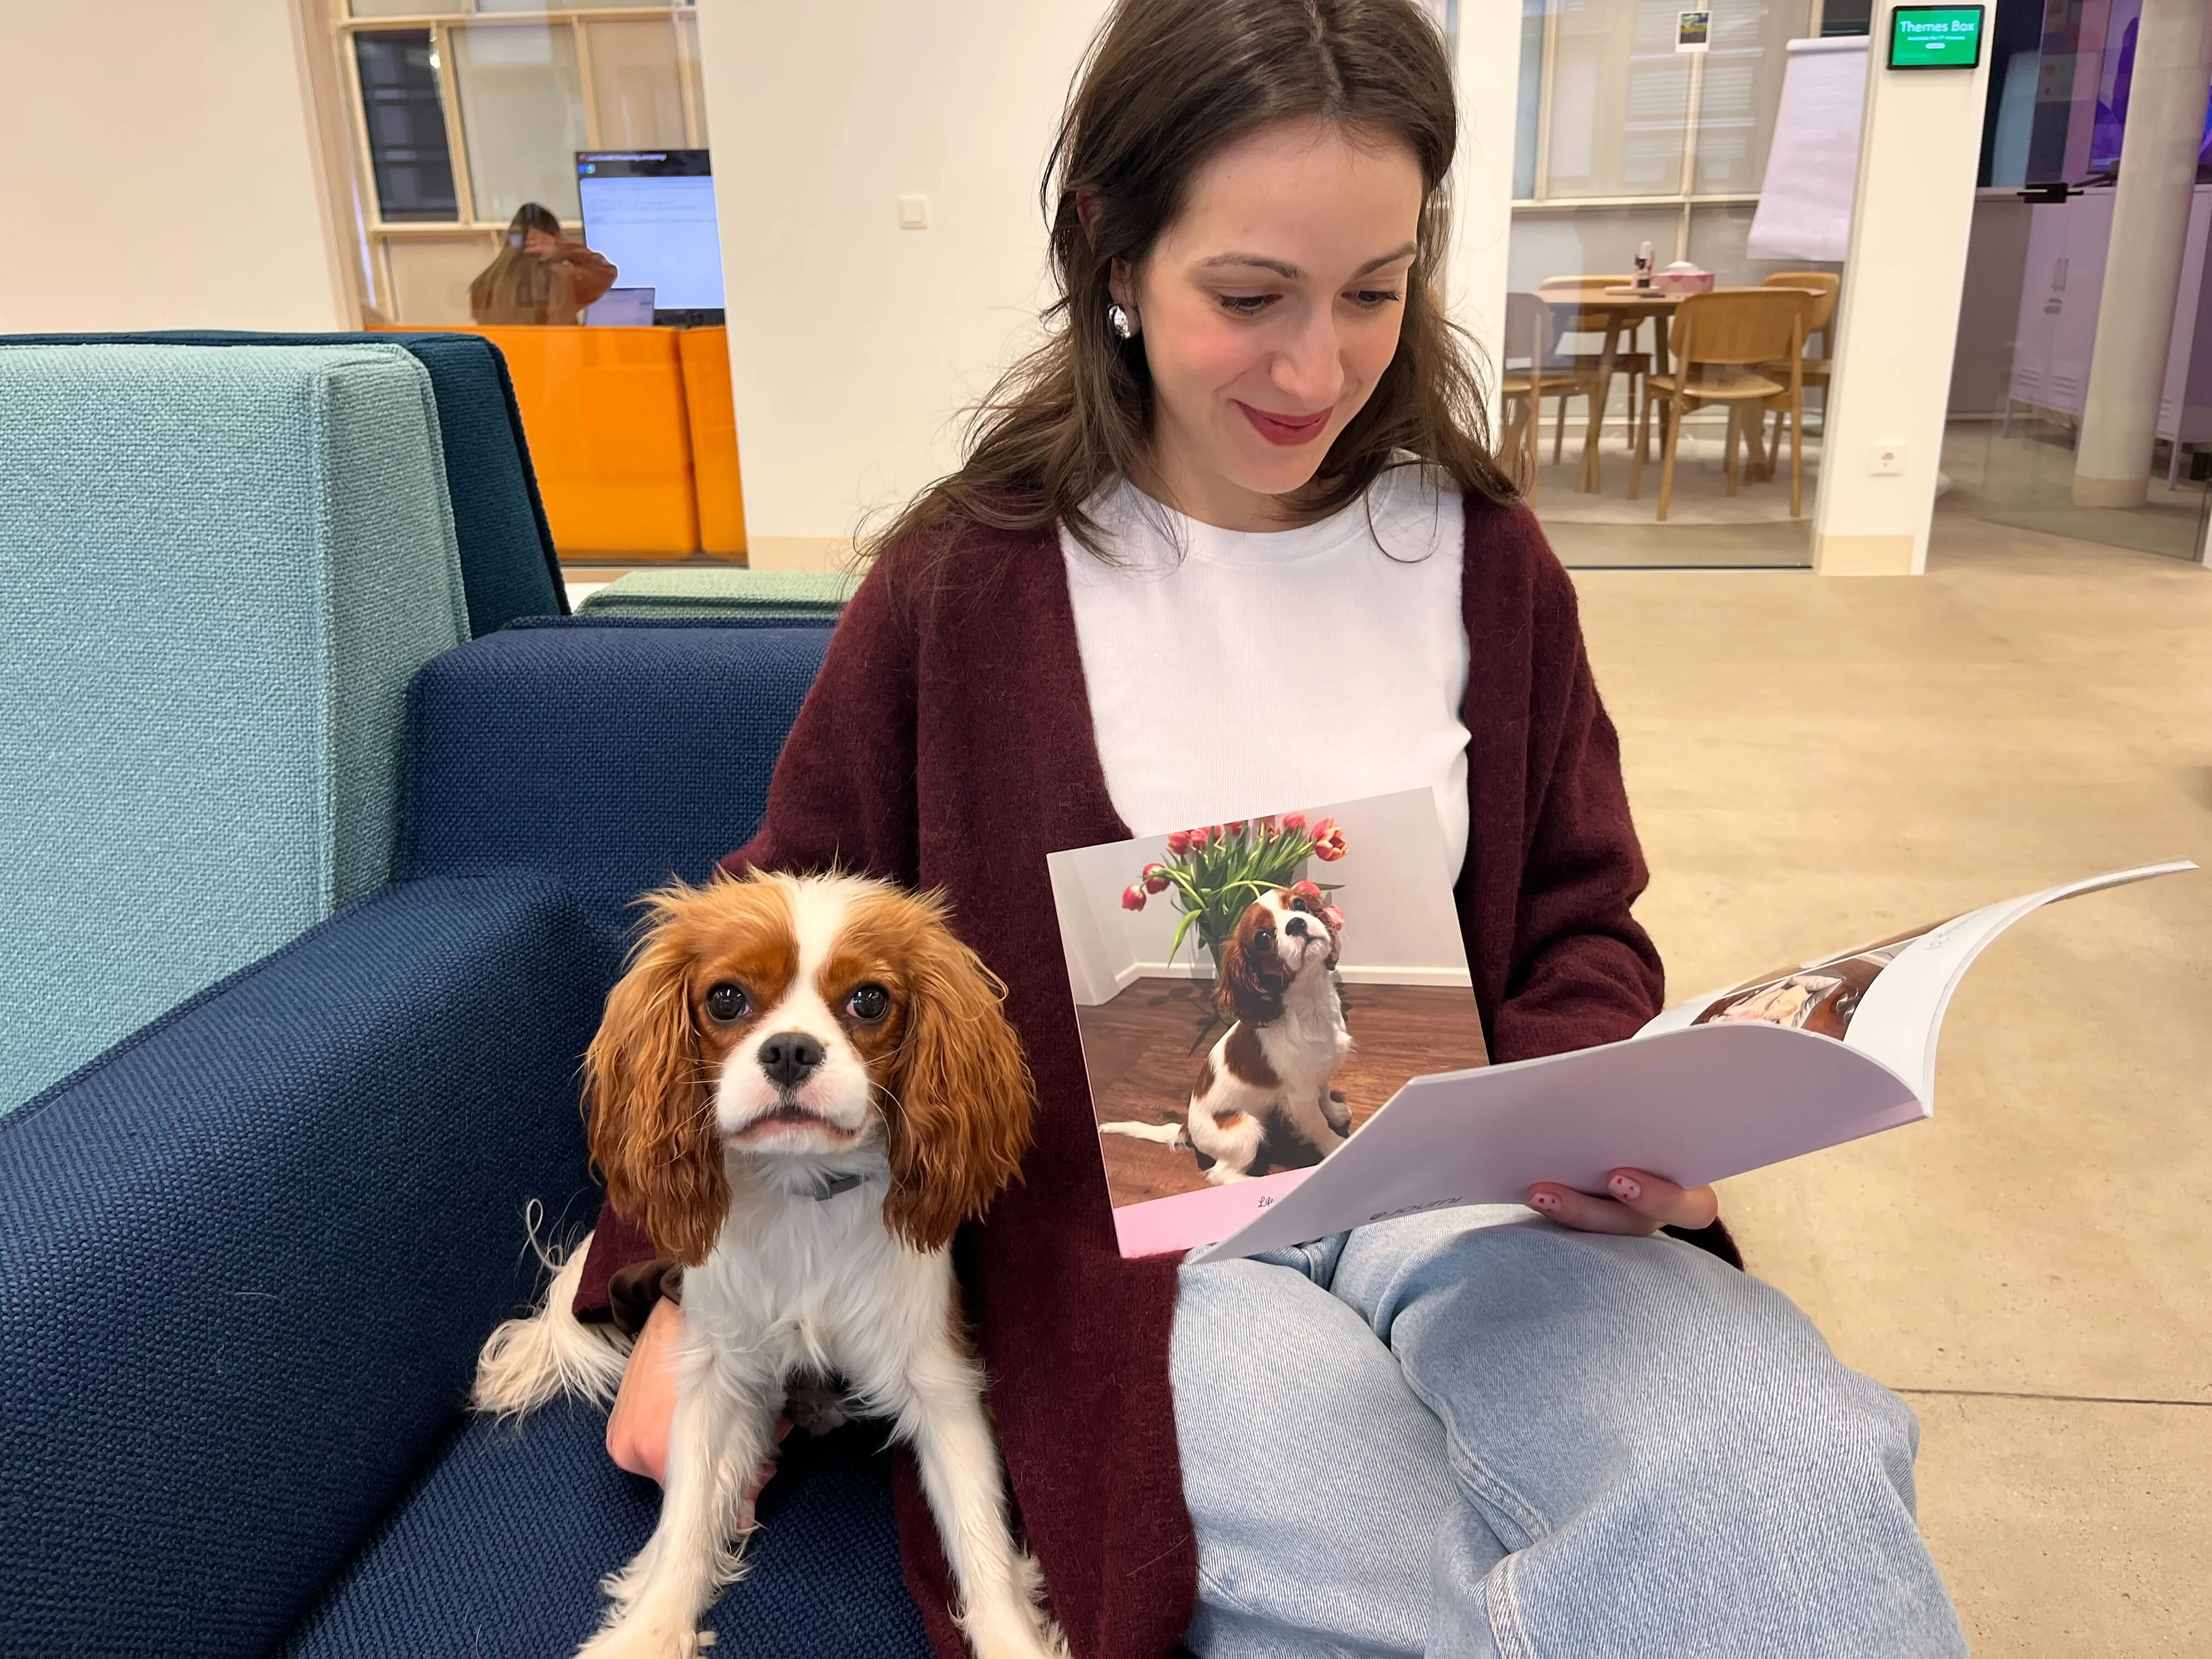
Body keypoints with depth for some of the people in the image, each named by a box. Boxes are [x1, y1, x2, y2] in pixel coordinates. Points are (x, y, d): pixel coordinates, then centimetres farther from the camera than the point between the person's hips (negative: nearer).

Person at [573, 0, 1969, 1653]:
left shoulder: (1482, 557, 5)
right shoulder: (968, 580, -3)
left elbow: (1578, 921, 12)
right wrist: (685, 1286, -1)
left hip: (1457, 1194, 3)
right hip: (1128, 1233, -2)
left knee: (1803, 1480, -26)